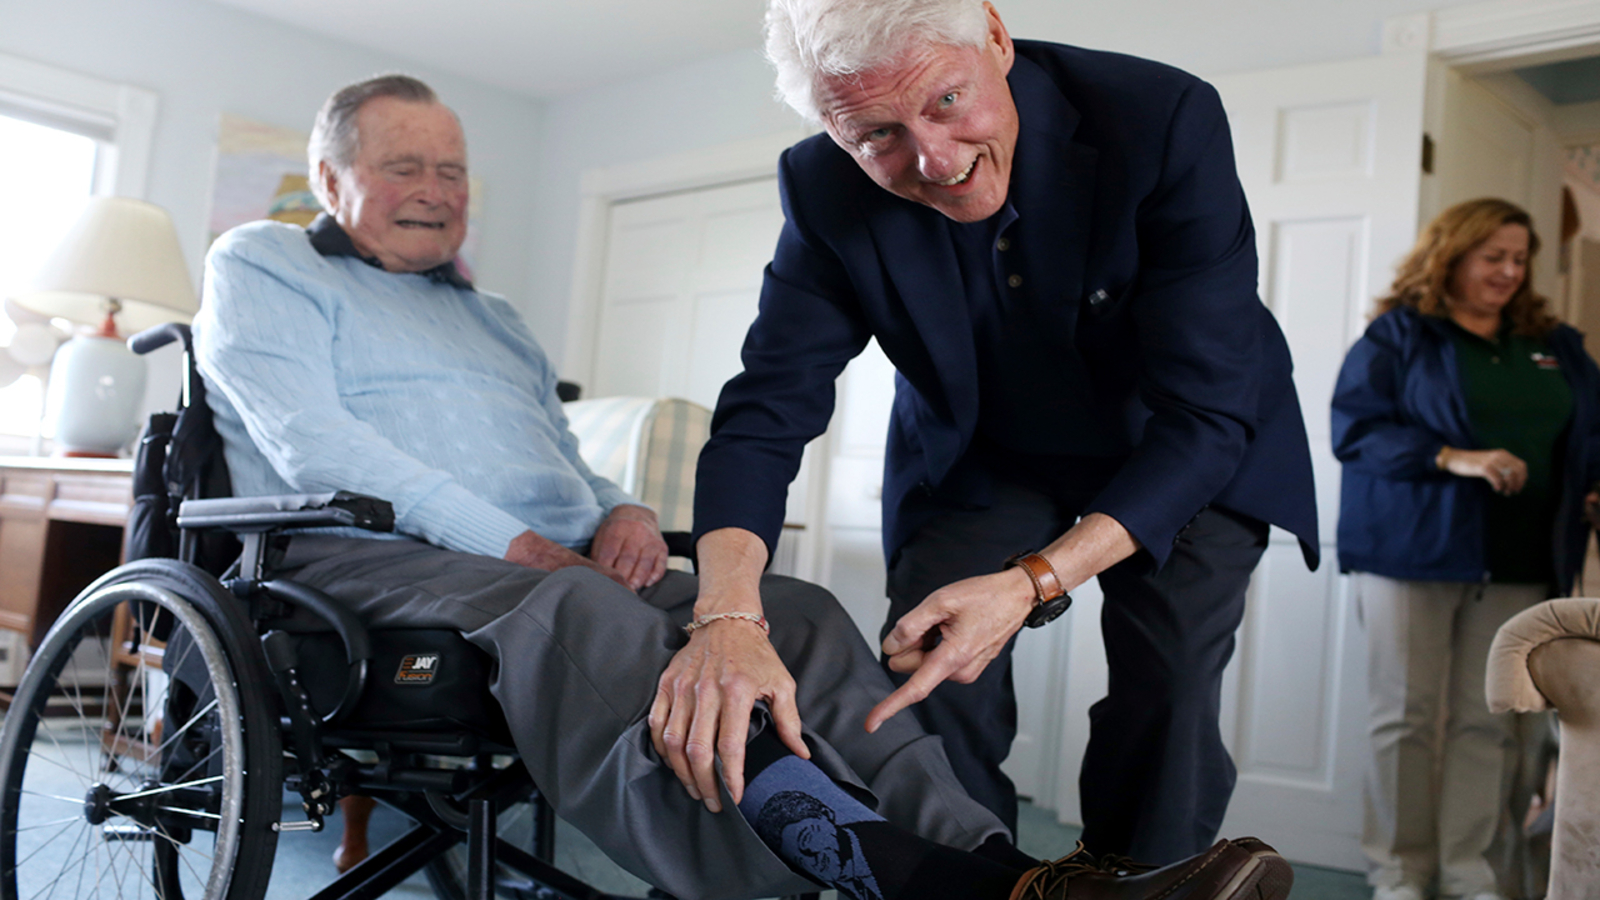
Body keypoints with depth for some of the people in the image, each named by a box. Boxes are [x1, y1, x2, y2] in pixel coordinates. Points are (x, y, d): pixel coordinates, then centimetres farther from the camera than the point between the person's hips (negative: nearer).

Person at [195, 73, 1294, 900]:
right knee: (579, 611, -40)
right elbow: (313, 445, -6)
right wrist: (509, 543, -14)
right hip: (374, 561, -6)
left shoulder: (494, 319, 32)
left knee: (792, 610, -20)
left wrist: (622, 513, 1)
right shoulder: (261, 268, 12)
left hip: (555, 564, 7)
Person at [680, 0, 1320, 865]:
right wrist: (727, 609, -43)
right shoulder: (826, 192, -23)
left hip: (1186, 453, -1)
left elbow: (1206, 416, -32)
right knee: (929, 694, -12)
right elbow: (767, 411, -23)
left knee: (1168, 694, -16)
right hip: (979, 458, 2)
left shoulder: (1165, 119, -32)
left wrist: (1032, 583, -44)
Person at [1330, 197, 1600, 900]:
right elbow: (1355, 429, -9)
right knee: (1406, 716, 1)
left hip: (1518, 566, 4)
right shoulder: (1397, 336, 1)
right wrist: (1454, 459, -19)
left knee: (1488, 722, 5)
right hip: (1412, 552, -4)